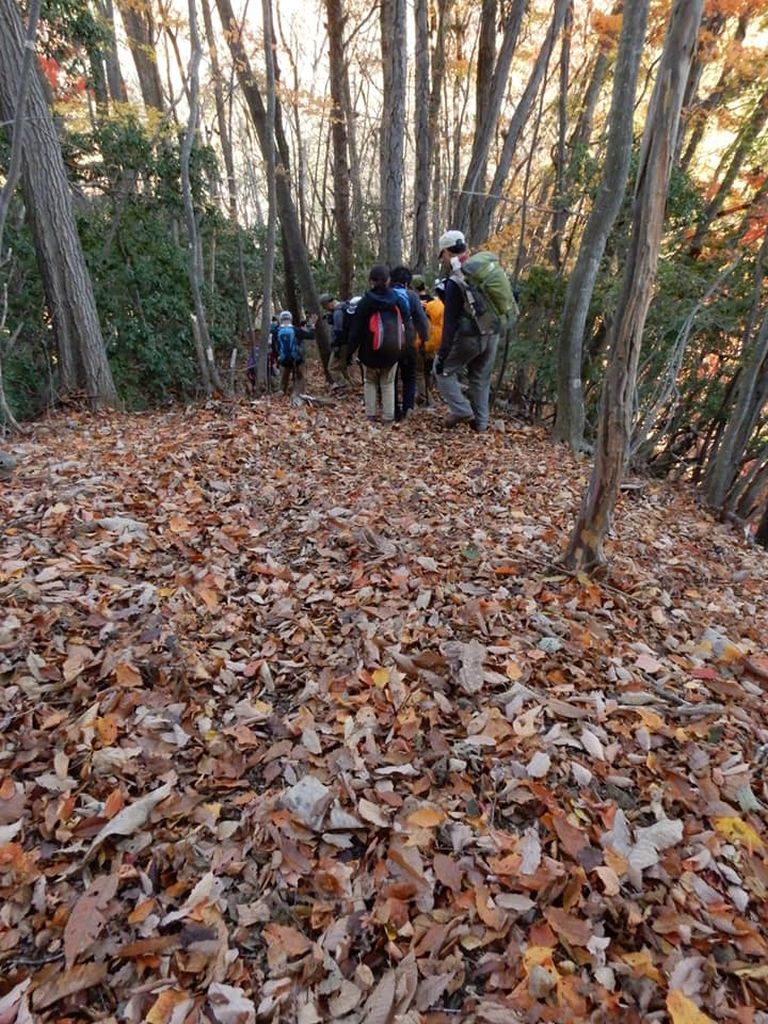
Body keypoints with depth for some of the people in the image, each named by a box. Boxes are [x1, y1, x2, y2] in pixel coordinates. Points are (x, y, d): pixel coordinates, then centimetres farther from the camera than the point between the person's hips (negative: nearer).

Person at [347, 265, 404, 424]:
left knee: (370, 382, 16)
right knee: (388, 383, 13)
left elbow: (356, 329, -5)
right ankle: (388, 416, 9)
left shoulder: (365, 302, -7)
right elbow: (403, 324, 9)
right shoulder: (396, 300, 1)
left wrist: (351, 350, 2)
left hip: (371, 351, -2)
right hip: (392, 351, 2)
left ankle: (370, 415, 11)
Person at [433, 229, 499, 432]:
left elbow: (450, 321, -18)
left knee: (443, 369, 9)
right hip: (492, 334, 7)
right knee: (481, 377, 17)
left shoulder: (455, 281, -15)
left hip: (469, 336, -7)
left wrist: (442, 353, -16)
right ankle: (481, 422, 20)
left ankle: (461, 411, 0)